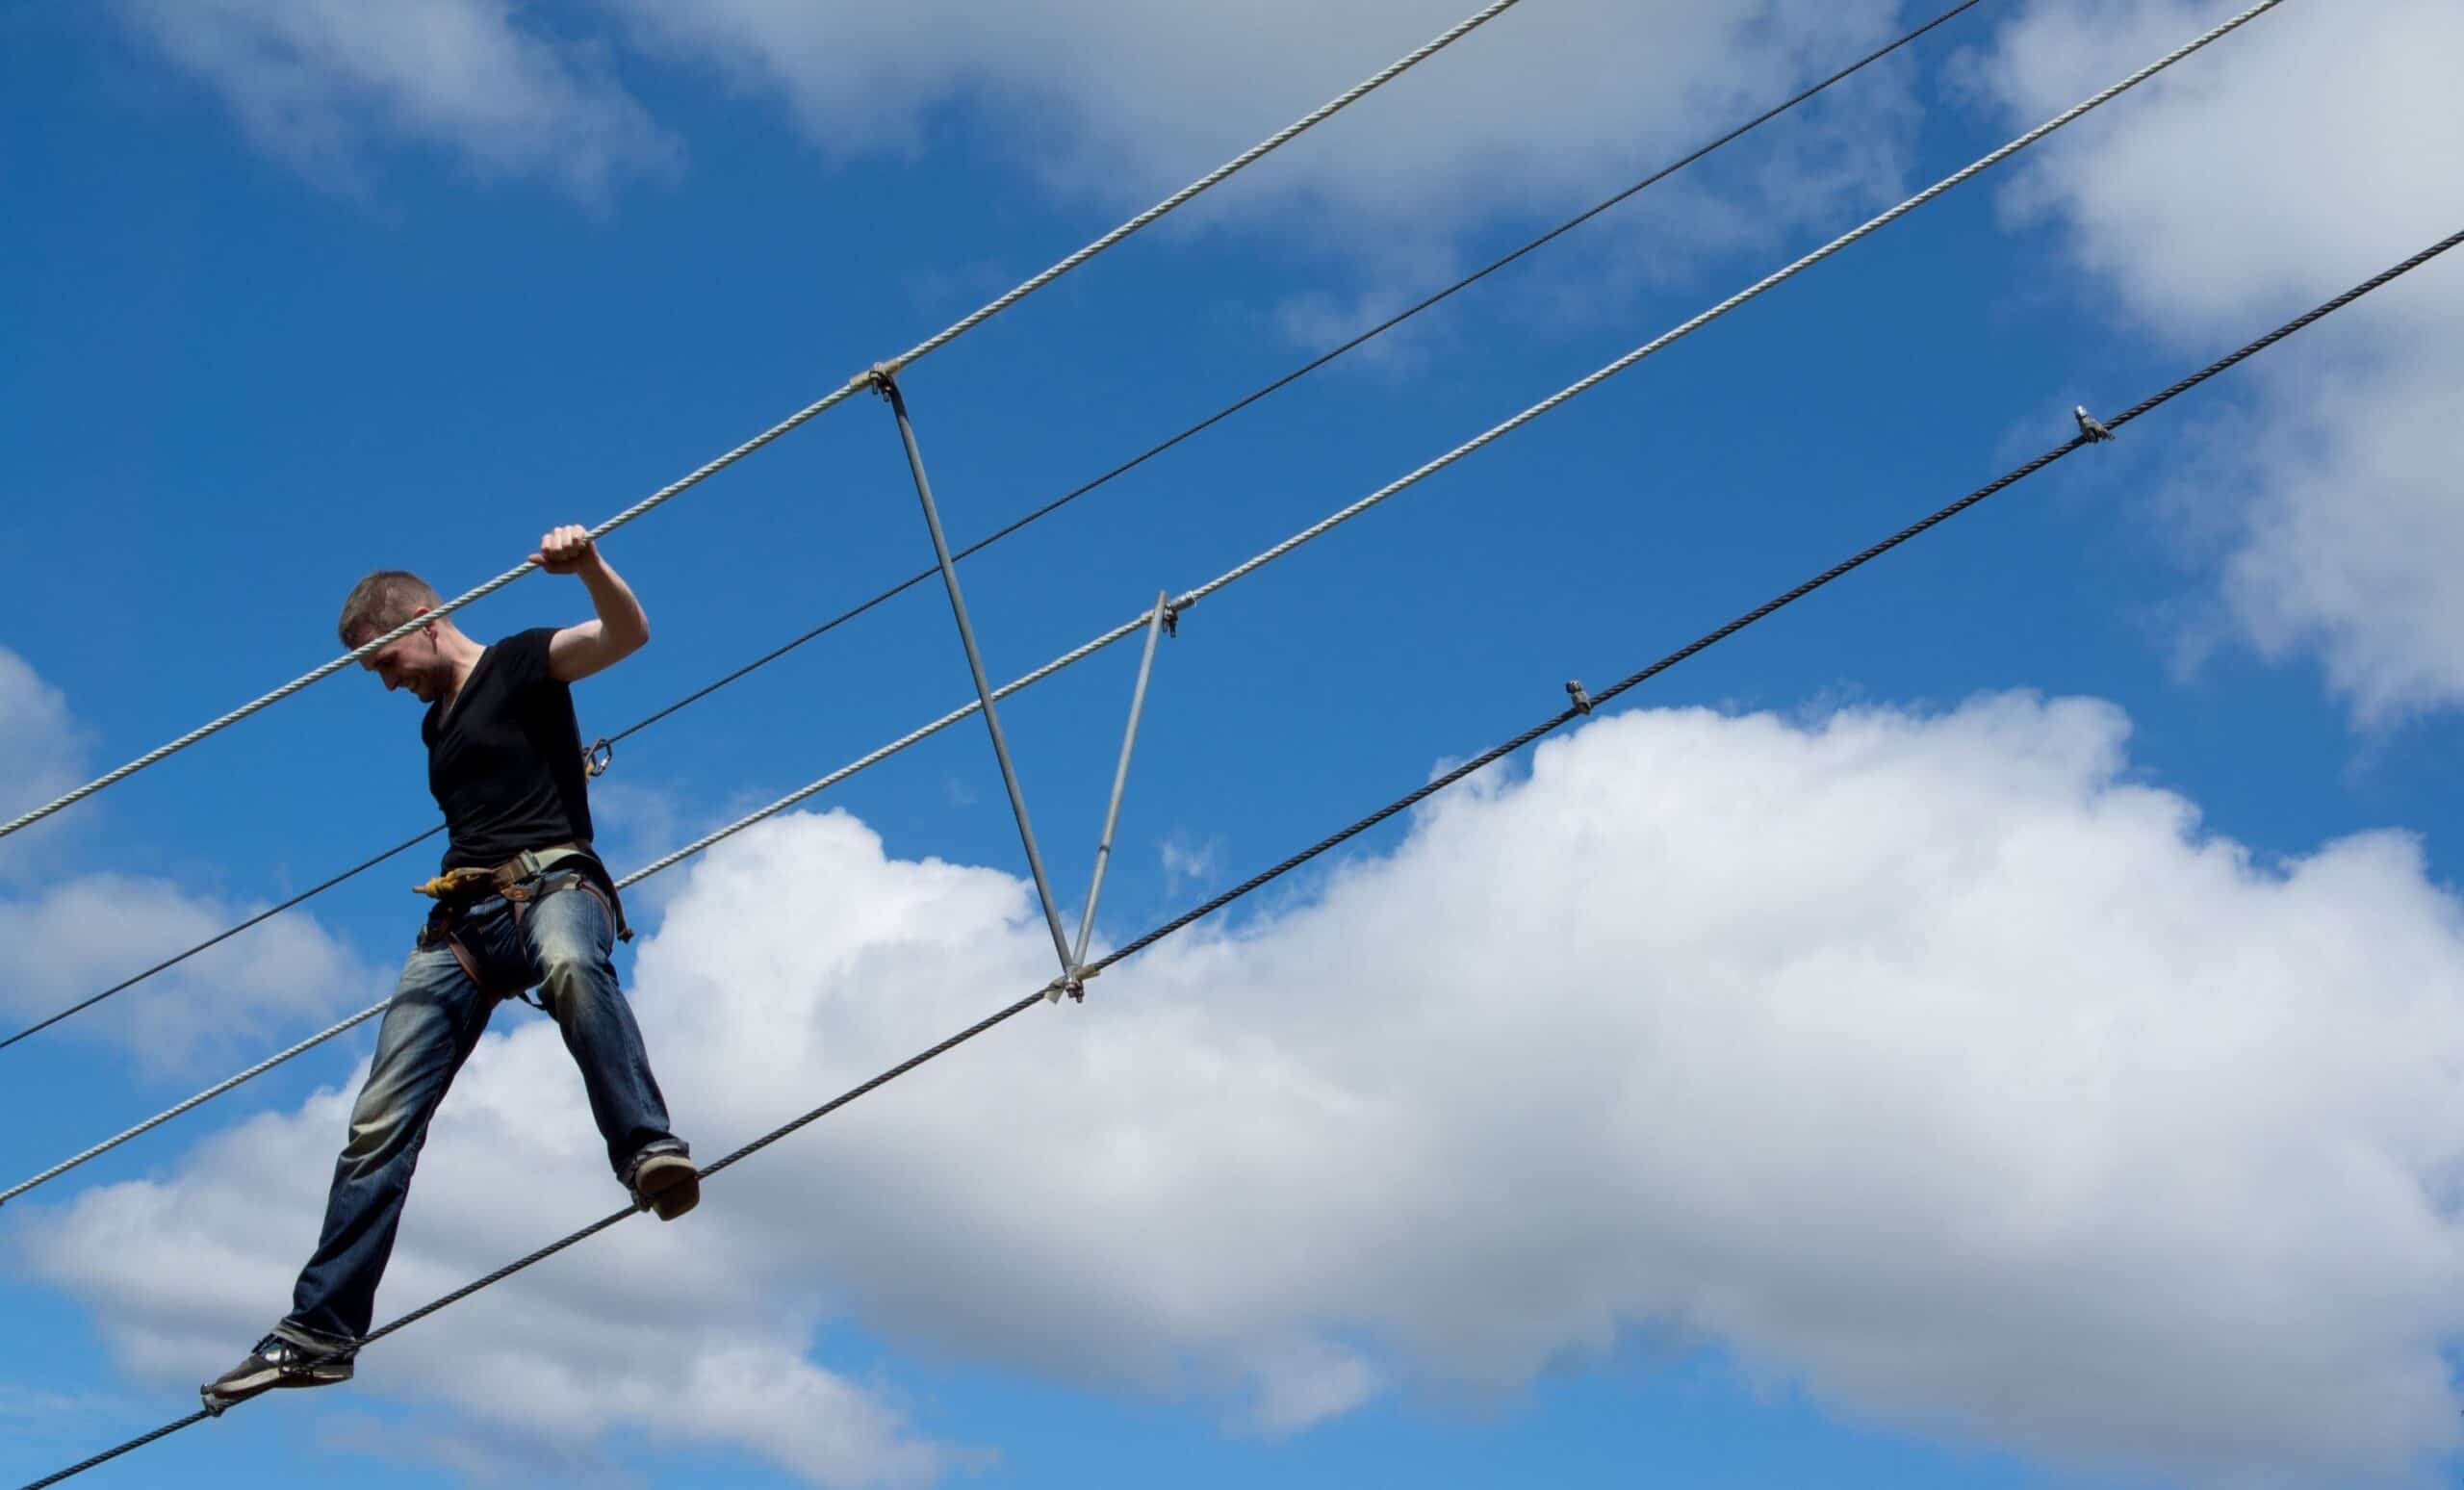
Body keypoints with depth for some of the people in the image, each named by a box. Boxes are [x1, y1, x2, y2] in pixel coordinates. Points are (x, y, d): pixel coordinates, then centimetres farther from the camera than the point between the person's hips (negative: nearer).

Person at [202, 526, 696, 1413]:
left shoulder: (519, 664, 5)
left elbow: (629, 633, -13)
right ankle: (320, 1330, -1)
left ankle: (650, 1153, -61)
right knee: (381, 1122, -3)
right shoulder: (437, 724, 28)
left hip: (551, 880, -7)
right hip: (461, 916, 7)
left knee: (570, 966, -45)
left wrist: (589, 567, -30)